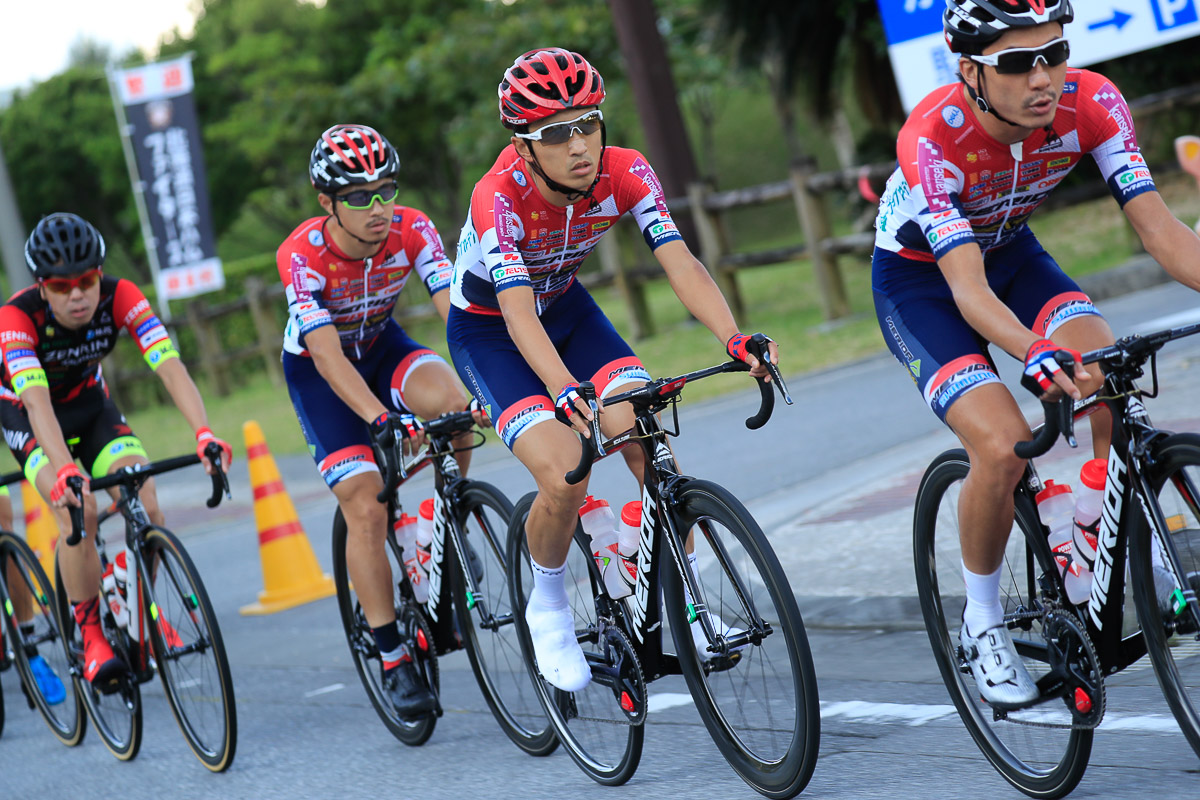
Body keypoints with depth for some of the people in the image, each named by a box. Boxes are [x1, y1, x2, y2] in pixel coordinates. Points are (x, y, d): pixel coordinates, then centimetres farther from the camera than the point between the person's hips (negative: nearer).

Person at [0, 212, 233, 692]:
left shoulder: (119, 297, -26)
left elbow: (169, 366, -37)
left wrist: (204, 433, -53)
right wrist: (65, 470, -63)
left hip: (91, 405, 3)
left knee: (146, 509, -18)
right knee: (77, 510, -29)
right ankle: (91, 638, -14)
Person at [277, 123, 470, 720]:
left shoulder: (411, 230, -23)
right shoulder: (303, 255, -31)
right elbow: (327, 355, -39)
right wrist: (380, 419, -53)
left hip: (381, 345, 3)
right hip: (317, 369, -3)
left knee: (450, 402, -30)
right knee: (365, 506, -15)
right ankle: (393, 659, -5)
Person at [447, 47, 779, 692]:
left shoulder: (624, 174, -22)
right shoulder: (499, 197, -33)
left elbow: (680, 263, -30)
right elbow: (518, 313, -43)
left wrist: (735, 338, -47)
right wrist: (566, 392, -60)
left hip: (566, 309, 4)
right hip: (488, 332, -4)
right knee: (564, 476, -22)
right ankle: (548, 608, 4)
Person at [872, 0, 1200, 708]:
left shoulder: (1091, 103, -25)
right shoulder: (933, 138, -36)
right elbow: (968, 288, -43)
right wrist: (1036, 353, -62)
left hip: (1010, 250, 4)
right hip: (918, 278, -4)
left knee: (1114, 387, -24)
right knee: (1004, 447, -24)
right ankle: (983, 622, 0)